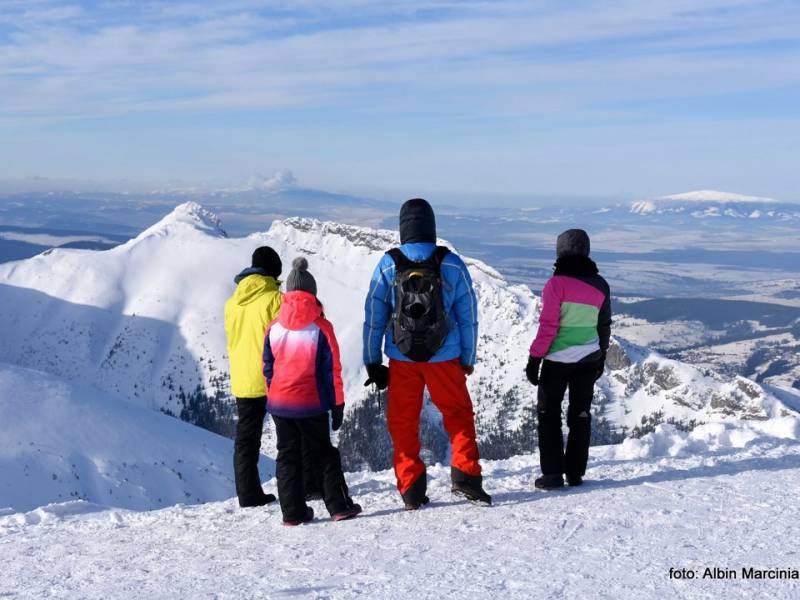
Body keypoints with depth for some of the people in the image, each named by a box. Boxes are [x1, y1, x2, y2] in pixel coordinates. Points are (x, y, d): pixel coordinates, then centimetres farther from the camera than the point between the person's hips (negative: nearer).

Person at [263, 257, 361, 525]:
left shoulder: (273, 328, 1)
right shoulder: (321, 327, -9)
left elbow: (268, 368, 8)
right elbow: (332, 370, -6)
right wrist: (337, 404, 1)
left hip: (279, 403, 3)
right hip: (311, 404, -2)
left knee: (288, 456, 11)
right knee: (324, 454, 10)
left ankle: (293, 512, 10)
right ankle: (339, 505, 7)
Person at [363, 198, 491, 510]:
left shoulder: (388, 265, -7)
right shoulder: (452, 265, -6)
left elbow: (373, 318, -3)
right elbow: (468, 317, 0)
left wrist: (372, 362, 6)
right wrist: (468, 359, 10)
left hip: (402, 359, 0)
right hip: (445, 358, 0)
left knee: (403, 422, 12)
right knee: (459, 414, 16)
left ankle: (411, 490, 14)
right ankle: (466, 476, 7)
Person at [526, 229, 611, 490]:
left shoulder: (557, 283, -13)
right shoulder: (600, 285, 4)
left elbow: (548, 326, -14)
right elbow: (604, 326, 11)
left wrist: (534, 358, -8)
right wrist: (601, 356, 23)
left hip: (558, 359, -5)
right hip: (589, 359, 5)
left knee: (548, 413, 7)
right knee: (581, 414, 13)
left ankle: (553, 474, 3)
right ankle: (576, 473, 15)